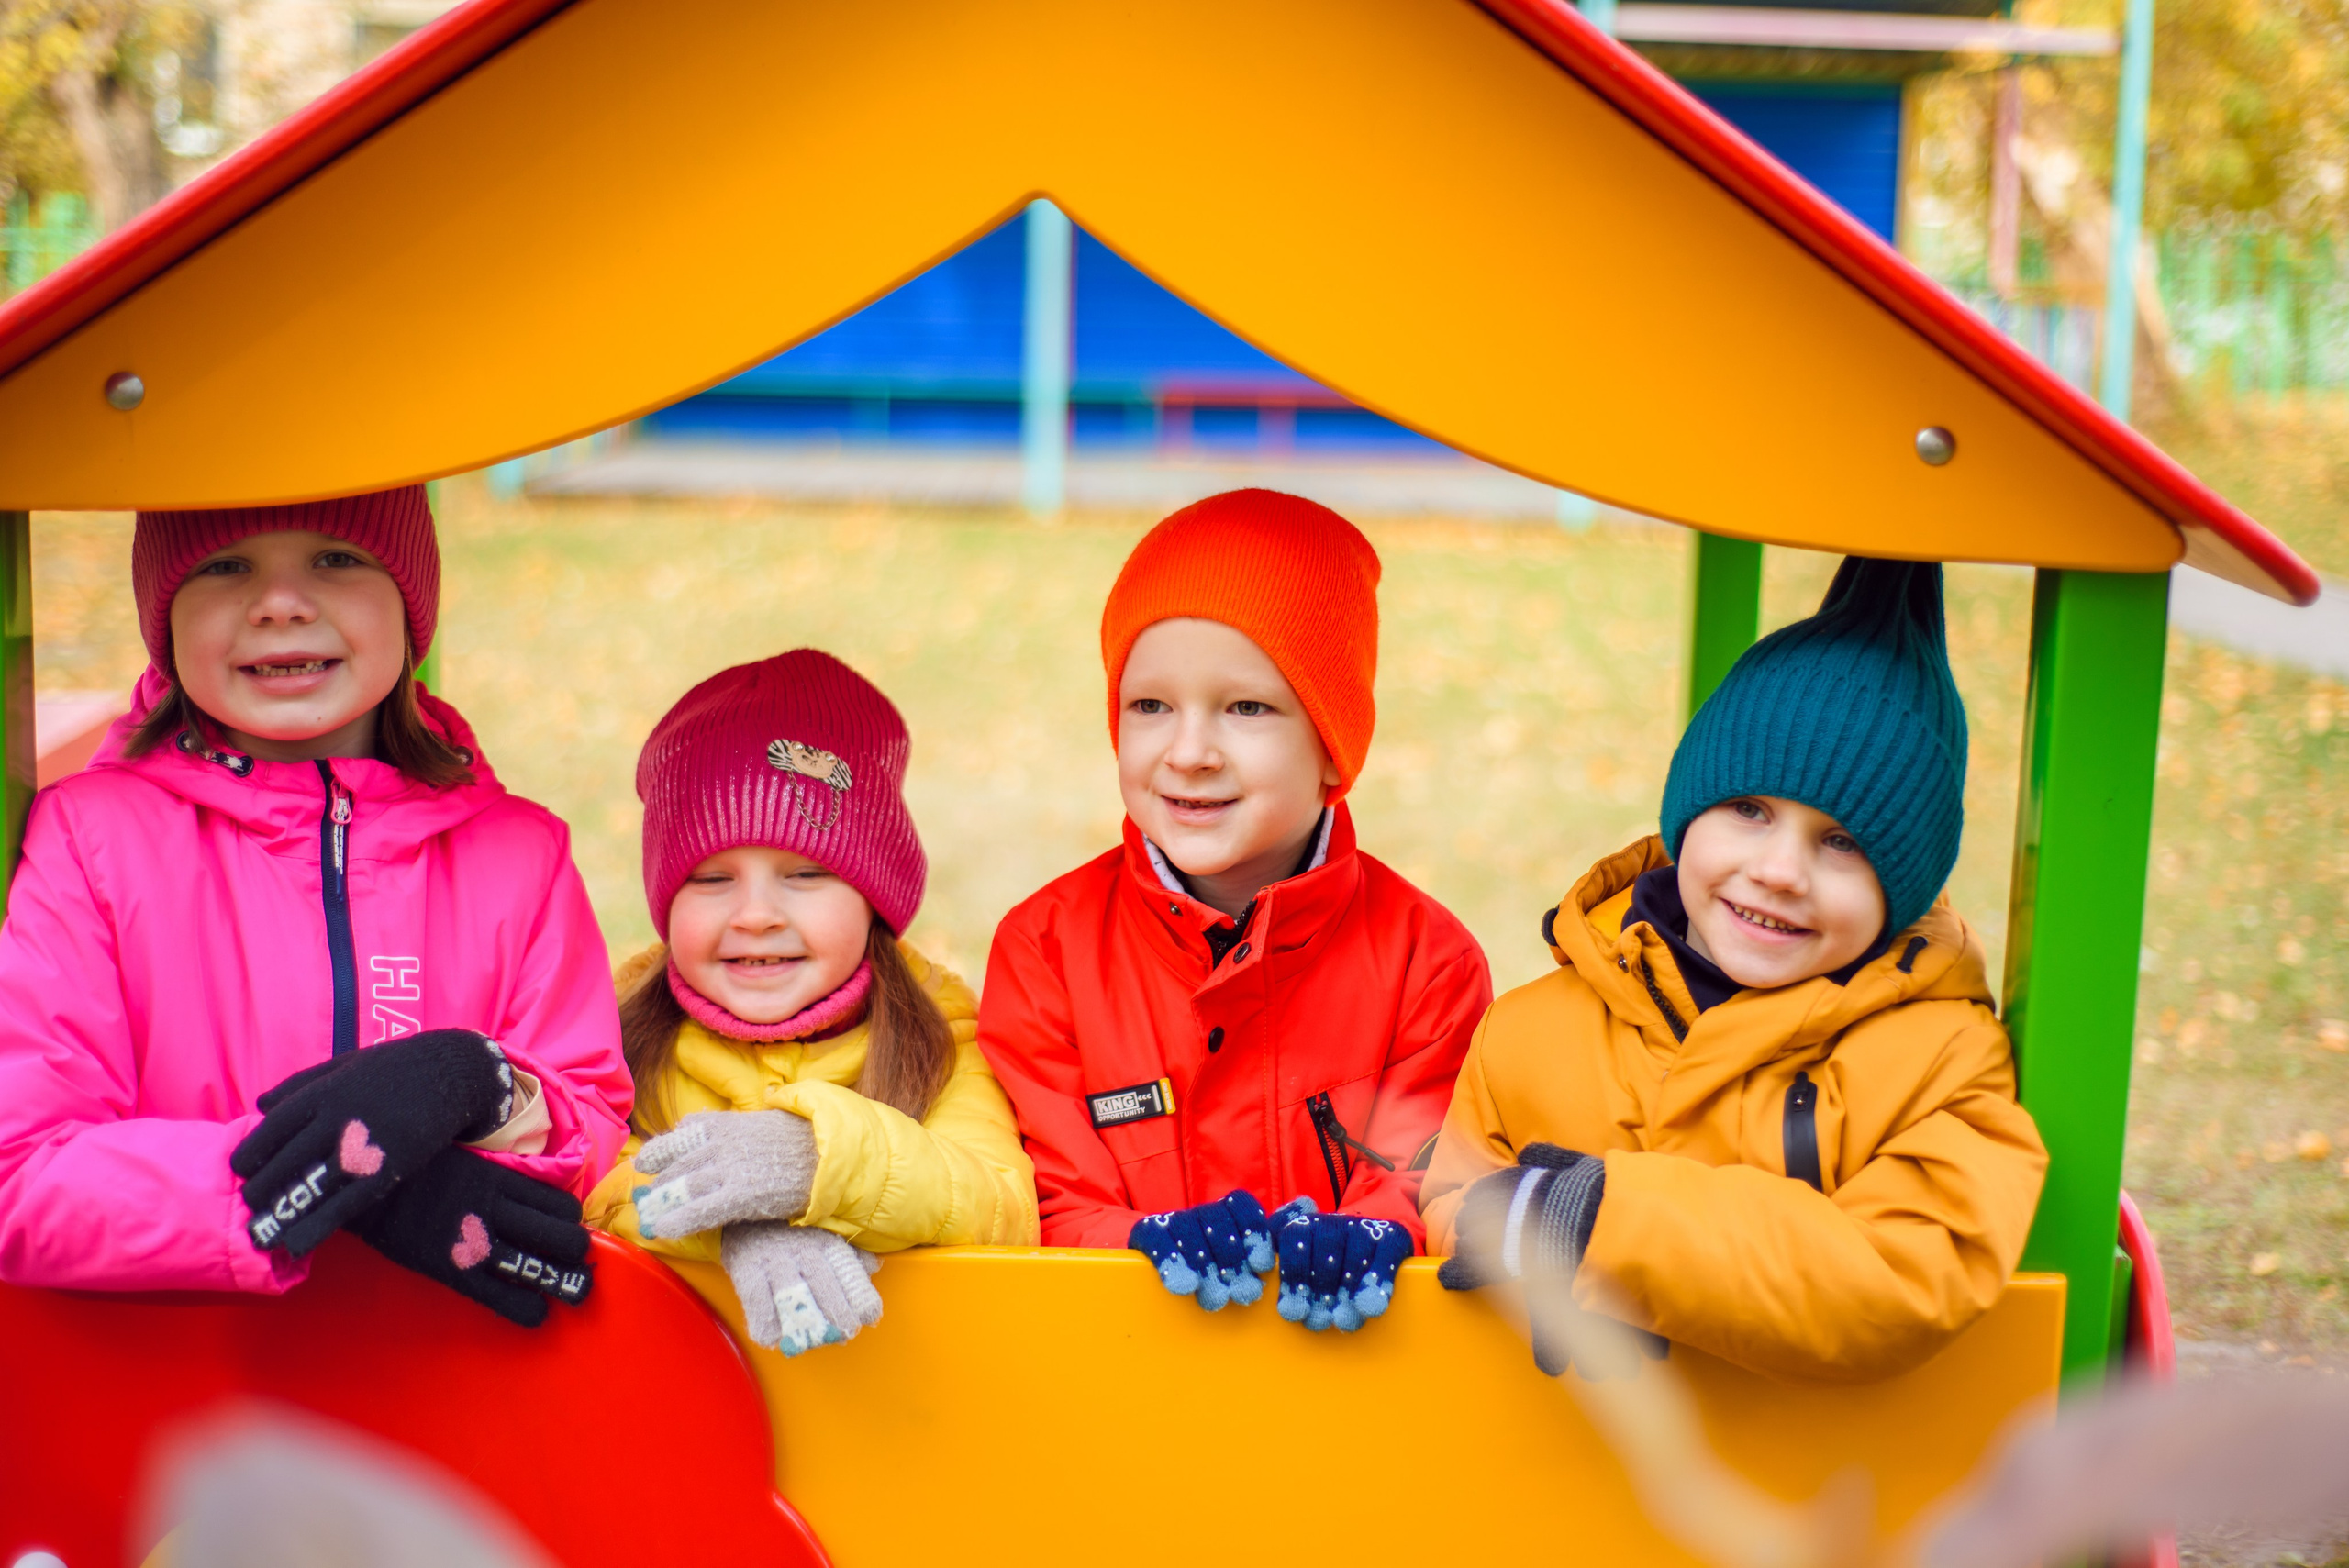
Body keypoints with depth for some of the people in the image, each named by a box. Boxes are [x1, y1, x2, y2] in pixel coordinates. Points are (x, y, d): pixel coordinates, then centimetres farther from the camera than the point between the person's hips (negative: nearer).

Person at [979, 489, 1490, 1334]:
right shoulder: (1044, 946, 3)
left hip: (1353, 1347, 0)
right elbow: (1052, 1214, -1)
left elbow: (1428, 1183, -1)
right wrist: (1158, 1240, -21)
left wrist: (1368, 1234, -23)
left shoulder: (1427, 956, 2)